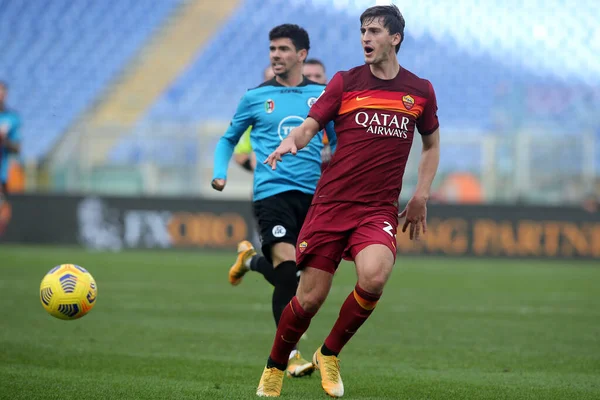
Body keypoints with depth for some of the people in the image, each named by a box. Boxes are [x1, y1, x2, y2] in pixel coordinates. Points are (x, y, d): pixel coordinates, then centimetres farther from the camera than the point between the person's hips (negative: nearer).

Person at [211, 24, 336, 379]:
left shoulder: (322, 95, 7)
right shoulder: (255, 97, 5)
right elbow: (229, 139, 17)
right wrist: (220, 173, -1)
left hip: (312, 193, 3)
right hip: (272, 191, -3)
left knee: (296, 276, 10)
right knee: (287, 270, -17)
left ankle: (251, 260, 42)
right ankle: (290, 355, -9)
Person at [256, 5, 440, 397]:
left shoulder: (420, 91, 9)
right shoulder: (345, 82, 5)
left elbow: (432, 144, 23)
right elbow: (308, 127, 1)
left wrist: (421, 196, 13)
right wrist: (290, 142, -22)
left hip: (379, 210, 0)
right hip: (331, 203, 0)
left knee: (373, 277, -28)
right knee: (310, 298, -3)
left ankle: (329, 354, -3)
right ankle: (275, 368, 23)